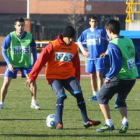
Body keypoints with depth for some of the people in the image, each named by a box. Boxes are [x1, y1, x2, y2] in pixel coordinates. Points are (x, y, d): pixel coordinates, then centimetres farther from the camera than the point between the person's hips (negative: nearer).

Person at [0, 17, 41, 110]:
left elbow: (34, 49, 5)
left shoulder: (29, 36, -9)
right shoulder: (10, 36, -14)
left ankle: (34, 102, 3)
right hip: (13, 64, -1)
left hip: (26, 63, 1)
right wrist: (9, 63, -15)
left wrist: (35, 63, 0)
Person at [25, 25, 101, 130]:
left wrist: (77, 81, 16)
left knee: (79, 94, -12)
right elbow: (40, 61, -9)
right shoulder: (53, 46, -10)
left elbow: (76, 65, 14)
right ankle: (59, 123, -12)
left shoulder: (74, 47, 5)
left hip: (69, 76, 4)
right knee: (61, 96, -23)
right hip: (54, 76, -4)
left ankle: (86, 121, -4)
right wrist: (32, 77, -10)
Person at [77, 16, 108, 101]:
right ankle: (95, 95, 16)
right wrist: (83, 51, 10)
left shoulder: (101, 31, -2)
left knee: (99, 75, -11)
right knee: (92, 76, 8)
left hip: (99, 57, -4)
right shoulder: (86, 32, 9)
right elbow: (79, 41, 21)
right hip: (90, 58, 4)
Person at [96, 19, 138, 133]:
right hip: (132, 76, 7)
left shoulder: (113, 45, -16)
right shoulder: (129, 41, 6)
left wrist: (109, 77, -10)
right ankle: (125, 122, 2)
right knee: (121, 99, 25)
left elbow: (116, 66, -21)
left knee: (102, 97, 10)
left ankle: (109, 124, 5)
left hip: (120, 77, -7)